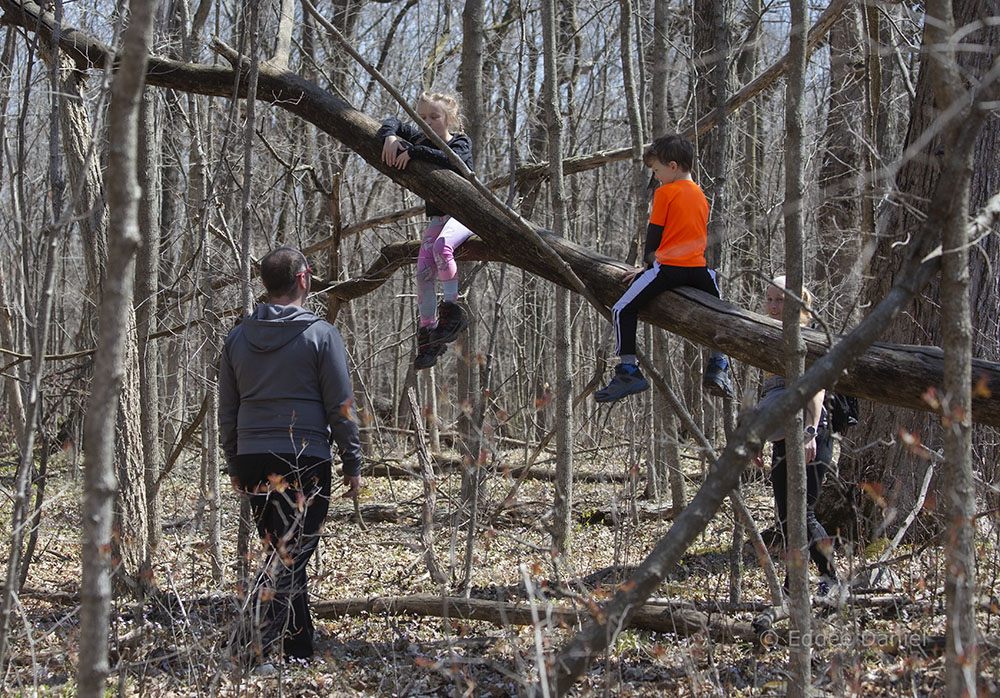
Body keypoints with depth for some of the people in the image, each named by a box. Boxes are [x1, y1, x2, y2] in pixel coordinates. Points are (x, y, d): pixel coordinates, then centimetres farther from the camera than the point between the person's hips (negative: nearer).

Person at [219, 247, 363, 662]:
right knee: (289, 557, -6)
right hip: (304, 462, -5)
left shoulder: (238, 338, 11)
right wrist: (353, 463, 3)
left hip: (252, 461, 5)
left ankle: (299, 652, 16)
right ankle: (272, 651, -19)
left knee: (284, 554, 13)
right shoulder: (321, 335, -4)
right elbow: (341, 408, -4)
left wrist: (235, 466, 23)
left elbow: (227, 412, 14)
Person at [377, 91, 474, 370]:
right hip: (436, 218, 7)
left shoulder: (461, 143, -7)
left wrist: (414, 151, -28)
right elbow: (393, 123, 16)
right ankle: (427, 333, -3)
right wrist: (390, 136, -7)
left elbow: (451, 160, -31)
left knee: (442, 246, -36)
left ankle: (451, 312, -29)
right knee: (423, 272, -8)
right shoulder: (422, 139, 9)